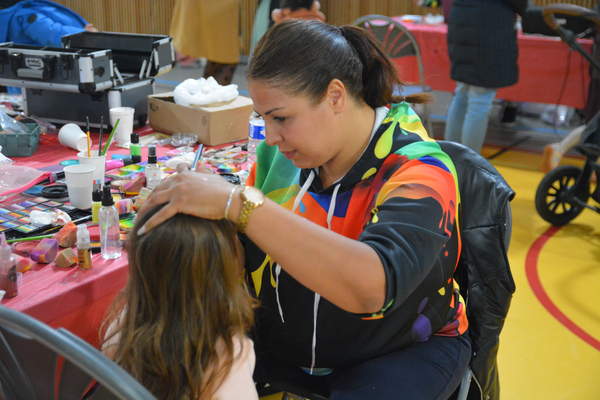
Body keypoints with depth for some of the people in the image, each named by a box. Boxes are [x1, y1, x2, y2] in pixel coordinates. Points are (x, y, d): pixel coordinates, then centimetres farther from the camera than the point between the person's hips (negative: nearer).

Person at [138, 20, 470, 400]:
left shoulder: (419, 172, -24)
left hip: (400, 351, -4)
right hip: (279, 346, 5)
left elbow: (373, 286, -43)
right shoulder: (280, 153, -5)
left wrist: (238, 203, -44)